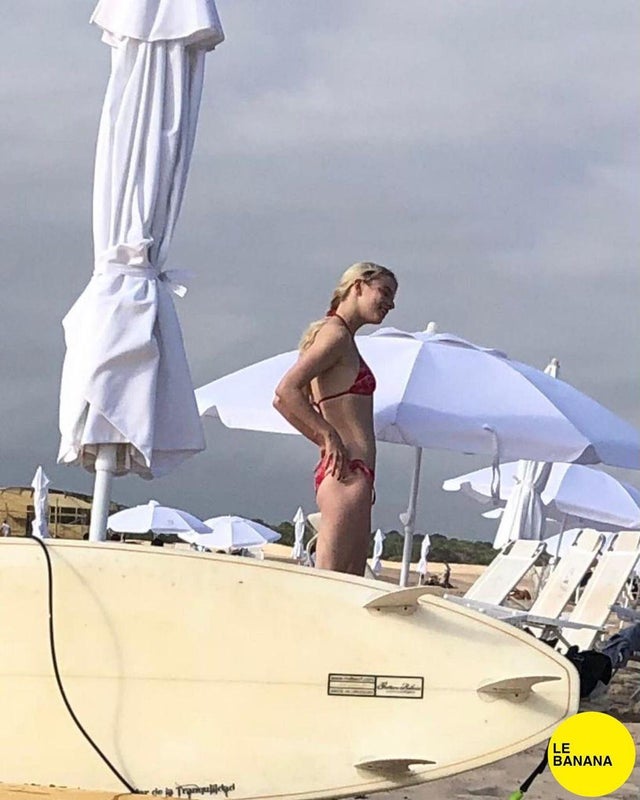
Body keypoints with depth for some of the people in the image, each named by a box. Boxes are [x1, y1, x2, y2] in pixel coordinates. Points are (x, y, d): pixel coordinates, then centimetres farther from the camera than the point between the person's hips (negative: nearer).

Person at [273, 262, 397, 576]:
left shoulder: (343, 337, 22)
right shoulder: (336, 333, -7)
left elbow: (283, 402, 25)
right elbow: (287, 390, -20)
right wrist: (330, 437, -16)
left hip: (349, 475, 10)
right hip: (348, 473, -10)